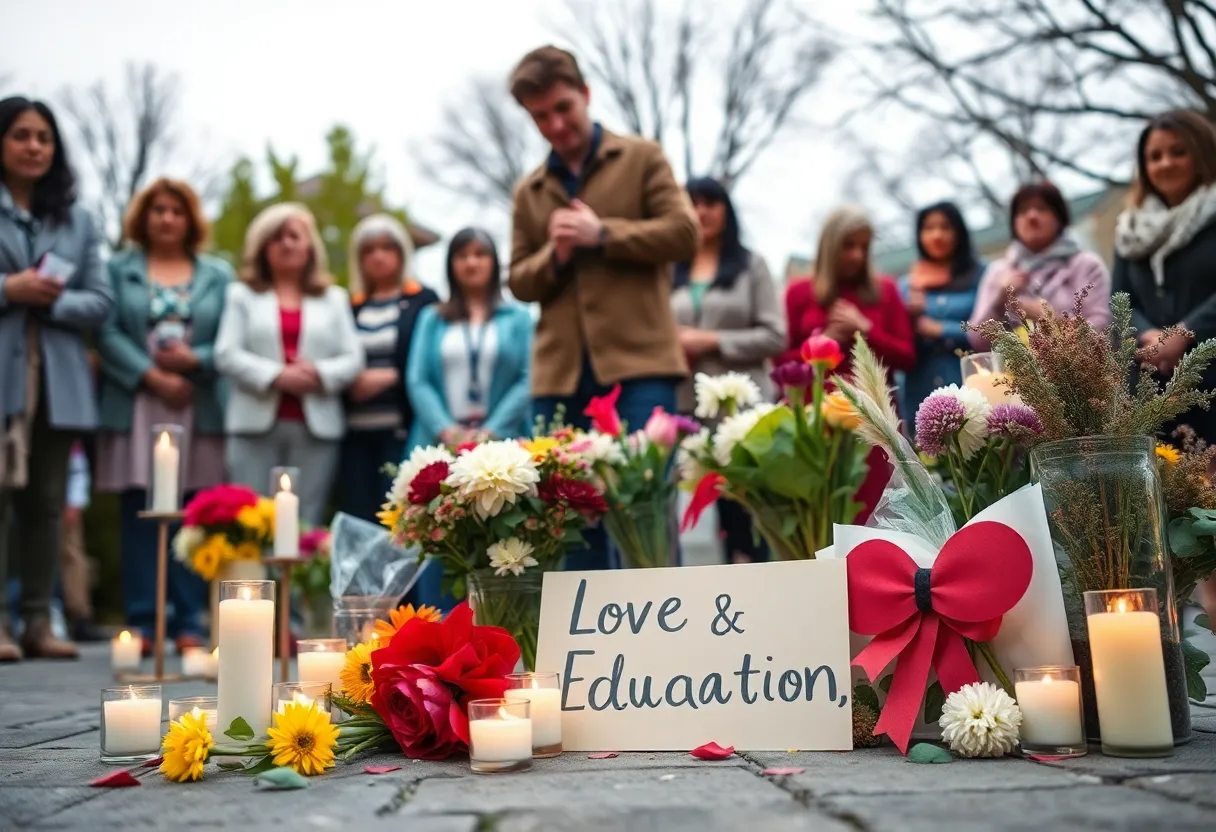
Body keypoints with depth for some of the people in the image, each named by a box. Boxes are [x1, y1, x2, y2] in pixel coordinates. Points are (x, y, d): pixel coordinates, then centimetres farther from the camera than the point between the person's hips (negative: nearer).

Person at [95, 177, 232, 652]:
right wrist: (153, 376, -10)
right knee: (138, 514, -2)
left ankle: (188, 624, 4)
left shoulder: (218, 275, 15)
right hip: (136, 406, 0)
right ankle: (141, 622, 3)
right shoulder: (119, 269, 12)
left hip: (199, 409, 1)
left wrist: (195, 360, -11)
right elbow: (108, 333, 0)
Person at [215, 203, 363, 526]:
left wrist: (321, 374, -14)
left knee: (306, 525, -1)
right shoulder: (242, 294, 14)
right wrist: (275, 376, -13)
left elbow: (353, 359, 7)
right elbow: (226, 354, 1)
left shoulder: (335, 298, 17)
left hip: (317, 426, 1)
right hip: (256, 424, -1)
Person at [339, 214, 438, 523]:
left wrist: (390, 377, -9)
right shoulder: (351, 306, 16)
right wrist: (353, 382, -3)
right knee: (356, 517, 2)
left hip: (402, 428, -4)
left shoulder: (423, 301, 5)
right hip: (355, 431, 4)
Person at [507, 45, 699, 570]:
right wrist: (554, 256, -4)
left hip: (638, 360, -4)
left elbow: (683, 234, -2)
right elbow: (520, 282, 17)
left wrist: (601, 234, -9)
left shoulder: (641, 158, 8)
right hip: (561, 371, 4)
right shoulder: (528, 192, 18)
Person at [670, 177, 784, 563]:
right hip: (685, 405, 3)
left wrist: (712, 341, -9)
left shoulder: (751, 264, 9)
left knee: (742, 506, -3)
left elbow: (775, 335, -1)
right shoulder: (670, 271, 17)